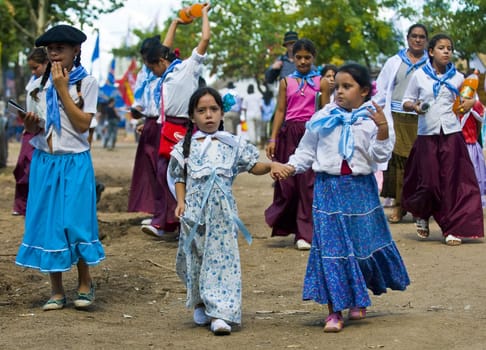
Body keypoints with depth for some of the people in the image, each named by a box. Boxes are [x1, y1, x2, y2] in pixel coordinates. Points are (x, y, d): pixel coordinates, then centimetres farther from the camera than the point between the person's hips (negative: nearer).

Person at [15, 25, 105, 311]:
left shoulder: (86, 83, -2)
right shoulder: (39, 86, 9)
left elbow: (82, 124, -12)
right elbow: (34, 128, 14)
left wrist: (62, 89, -13)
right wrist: (31, 125, -9)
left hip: (75, 163, -4)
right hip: (45, 162, 4)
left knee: (75, 222, -8)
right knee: (47, 223, 1)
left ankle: (85, 283, 15)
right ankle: (57, 291, 12)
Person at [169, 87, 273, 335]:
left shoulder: (233, 144, 5)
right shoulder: (186, 146, 6)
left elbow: (255, 166, 6)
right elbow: (180, 178, 11)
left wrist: (272, 165, -13)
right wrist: (180, 202, -3)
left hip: (222, 211, -1)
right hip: (195, 211, 1)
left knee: (221, 258, -7)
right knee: (194, 257, 9)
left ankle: (219, 312, -9)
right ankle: (200, 304, 31)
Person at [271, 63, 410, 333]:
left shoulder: (372, 119, -1)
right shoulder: (322, 118, 3)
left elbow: (380, 156, -8)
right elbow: (306, 152, 11)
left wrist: (383, 129, -22)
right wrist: (289, 167, -5)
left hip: (361, 189, 0)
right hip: (329, 187, 0)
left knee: (364, 243, 9)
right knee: (330, 247, -4)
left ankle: (357, 300, 33)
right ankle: (334, 311, 2)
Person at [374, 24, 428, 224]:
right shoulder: (394, 62, 12)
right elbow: (381, 91, 12)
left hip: (421, 120, -1)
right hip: (398, 119, 1)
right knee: (398, 160, -4)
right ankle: (398, 204, 1)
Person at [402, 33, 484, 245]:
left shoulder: (457, 78, 7)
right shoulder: (419, 76, 4)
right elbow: (406, 101, 8)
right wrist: (414, 106, -14)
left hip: (451, 134, 1)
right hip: (427, 135, -1)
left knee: (452, 181, -2)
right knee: (428, 181, -4)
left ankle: (452, 229, 5)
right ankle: (422, 216, 27)